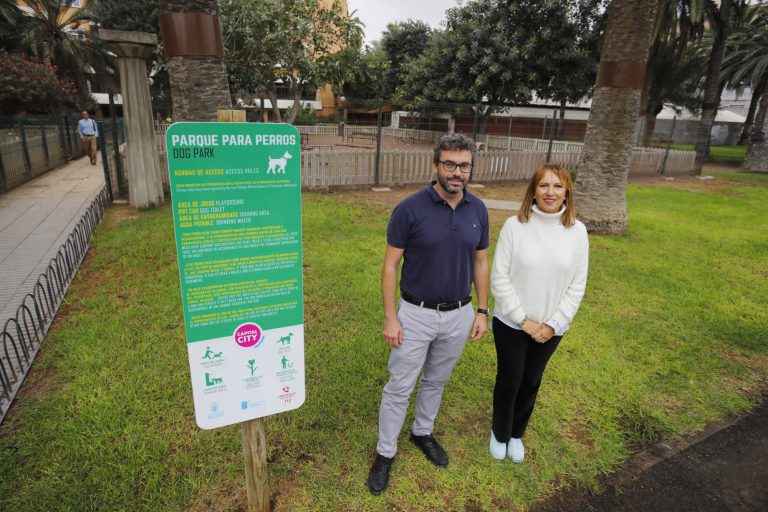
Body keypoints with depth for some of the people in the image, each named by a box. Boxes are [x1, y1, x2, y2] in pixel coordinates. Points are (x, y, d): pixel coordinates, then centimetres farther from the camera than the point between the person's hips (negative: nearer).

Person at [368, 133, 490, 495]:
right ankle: (385, 452, 30)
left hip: (458, 315, 4)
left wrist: (482, 310, 6)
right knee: (399, 387, 9)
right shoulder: (410, 208, -16)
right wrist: (390, 317, -12)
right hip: (416, 314, -3)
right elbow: (390, 265, -11)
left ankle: (423, 433, 46)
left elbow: (480, 263, 7)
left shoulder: (478, 210, -3)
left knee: (436, 381, 23)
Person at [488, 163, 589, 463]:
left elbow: (577, 285, -2)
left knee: (531, 383, 20)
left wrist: (554, 324, -8)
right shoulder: (514, 225, -14)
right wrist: (524, 319, -13)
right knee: (508, 381, 13)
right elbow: (499, 278, -13)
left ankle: (516, 434, 45)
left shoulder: (577, 231, -7)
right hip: (511, 324, -2)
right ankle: (499, 434, 40)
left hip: (551, 328, 3)